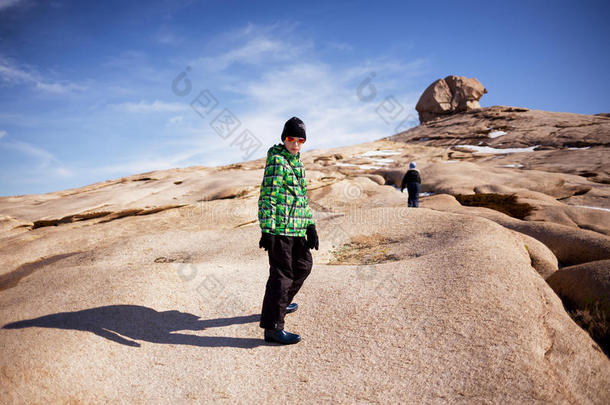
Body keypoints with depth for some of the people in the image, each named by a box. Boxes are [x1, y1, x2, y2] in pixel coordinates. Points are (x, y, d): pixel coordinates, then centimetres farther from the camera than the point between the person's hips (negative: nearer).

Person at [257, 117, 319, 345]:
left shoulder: (297, 162, 18)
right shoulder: (276, 160, -9)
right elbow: (267, 196, -16)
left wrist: (310, 226, 16)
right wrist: (266, 230, -20)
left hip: (297, 228, 9)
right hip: (279, 227, -9)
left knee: (303, 265, 21)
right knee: (281, 274, -6)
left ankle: (281, 303, 40)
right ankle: (272, 327, 2)